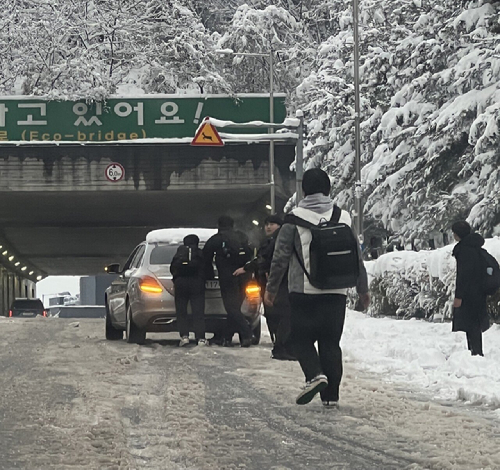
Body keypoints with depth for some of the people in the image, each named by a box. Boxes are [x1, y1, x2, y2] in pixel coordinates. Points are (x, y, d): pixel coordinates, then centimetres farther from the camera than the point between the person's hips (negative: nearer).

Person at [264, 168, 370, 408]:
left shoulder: (295, 219, -5)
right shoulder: (343, 217, 5)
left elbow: (281, 257, -4)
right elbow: (357, 259, 10)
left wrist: (271, 288, 8)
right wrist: (363, 290, 21)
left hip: (304, 291, -3)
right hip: (336, 292, 3)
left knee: (302, 338, 7)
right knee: (331, 342, 8)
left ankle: (315, 375, -18)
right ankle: (331, 395, 6)